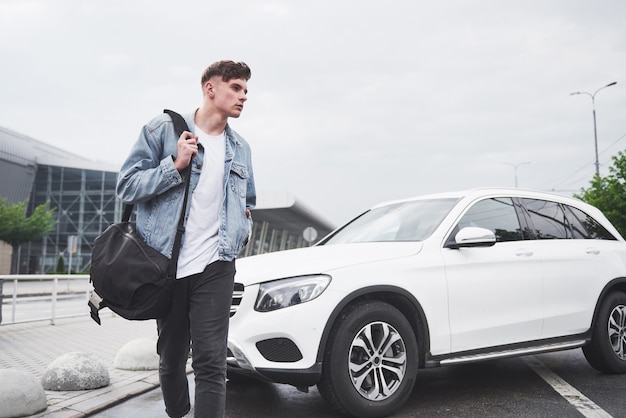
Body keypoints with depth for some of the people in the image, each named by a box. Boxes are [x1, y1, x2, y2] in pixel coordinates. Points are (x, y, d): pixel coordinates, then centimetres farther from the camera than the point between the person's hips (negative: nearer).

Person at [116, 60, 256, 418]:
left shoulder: (241, 149, 14)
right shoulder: (164, 129, 1)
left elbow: (248, 201, 29)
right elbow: (127, 186, -4)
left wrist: (244, 227, 10)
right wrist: (175, 165, -15)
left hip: (215, 267, 2)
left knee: (211, 362, -8)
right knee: (171, 360, 13)